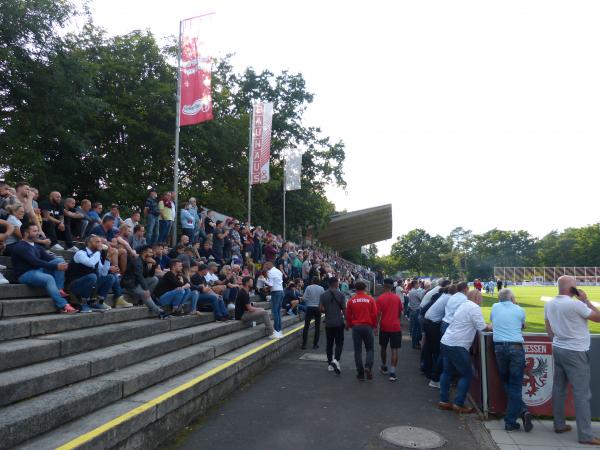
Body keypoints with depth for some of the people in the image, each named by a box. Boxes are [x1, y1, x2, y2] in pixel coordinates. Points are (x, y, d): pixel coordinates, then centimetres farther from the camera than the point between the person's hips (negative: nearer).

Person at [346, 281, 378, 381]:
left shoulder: (351, 301, -2)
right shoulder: (370, 299, -4)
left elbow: (348, 316, 1)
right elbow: (375, 314, -3)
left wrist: (350, 325, 18)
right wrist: (374, 325, 12)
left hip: (356, 327, 0)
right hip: (368, 327, 0)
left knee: (358, 351, 8)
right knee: (369, 349, 14)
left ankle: (360, 374, 10)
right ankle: (368, 366, -9)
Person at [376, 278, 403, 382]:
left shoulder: (380, 298, -9)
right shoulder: (397, 298, 0)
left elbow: (378, 314, -11)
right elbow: (400, 313, 9)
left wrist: (376, 326, -4)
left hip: (384, 327, 0)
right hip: (395, 327, 1)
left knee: (383, 347, 19)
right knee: (394, 349, 0)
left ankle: (384, 367, 33)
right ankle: (392, 372, -7)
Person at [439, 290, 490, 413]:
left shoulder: (464, 305, 17)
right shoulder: (474, 307, -10)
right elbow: (482, 328, -13)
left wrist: (486, 325, 21)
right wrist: (492, 327, 6)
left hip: (446, 343, 9)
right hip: (457, 346, -9)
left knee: (447, 372, 16)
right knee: (466, 375, 3)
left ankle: (444, 401, 22)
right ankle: (459, 405, 5)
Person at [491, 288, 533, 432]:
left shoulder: (495, 307, 11)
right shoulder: (519, 310, 7)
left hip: (499, 347, 1)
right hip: (516, 347, -1)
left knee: (506, 383, 16)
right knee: (515, 385, 4)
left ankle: (522, 410, 4)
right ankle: (510, 422, 0)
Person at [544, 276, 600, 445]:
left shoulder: (549, 304, 3)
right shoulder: (575, 304, -20)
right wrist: (586, 300, -6)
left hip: (558, 349, 8)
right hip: (575, 352, -7)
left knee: (558, 388, 14)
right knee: (582, 394, 0)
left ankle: (559, 424, 24)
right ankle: (585, 435, 5)